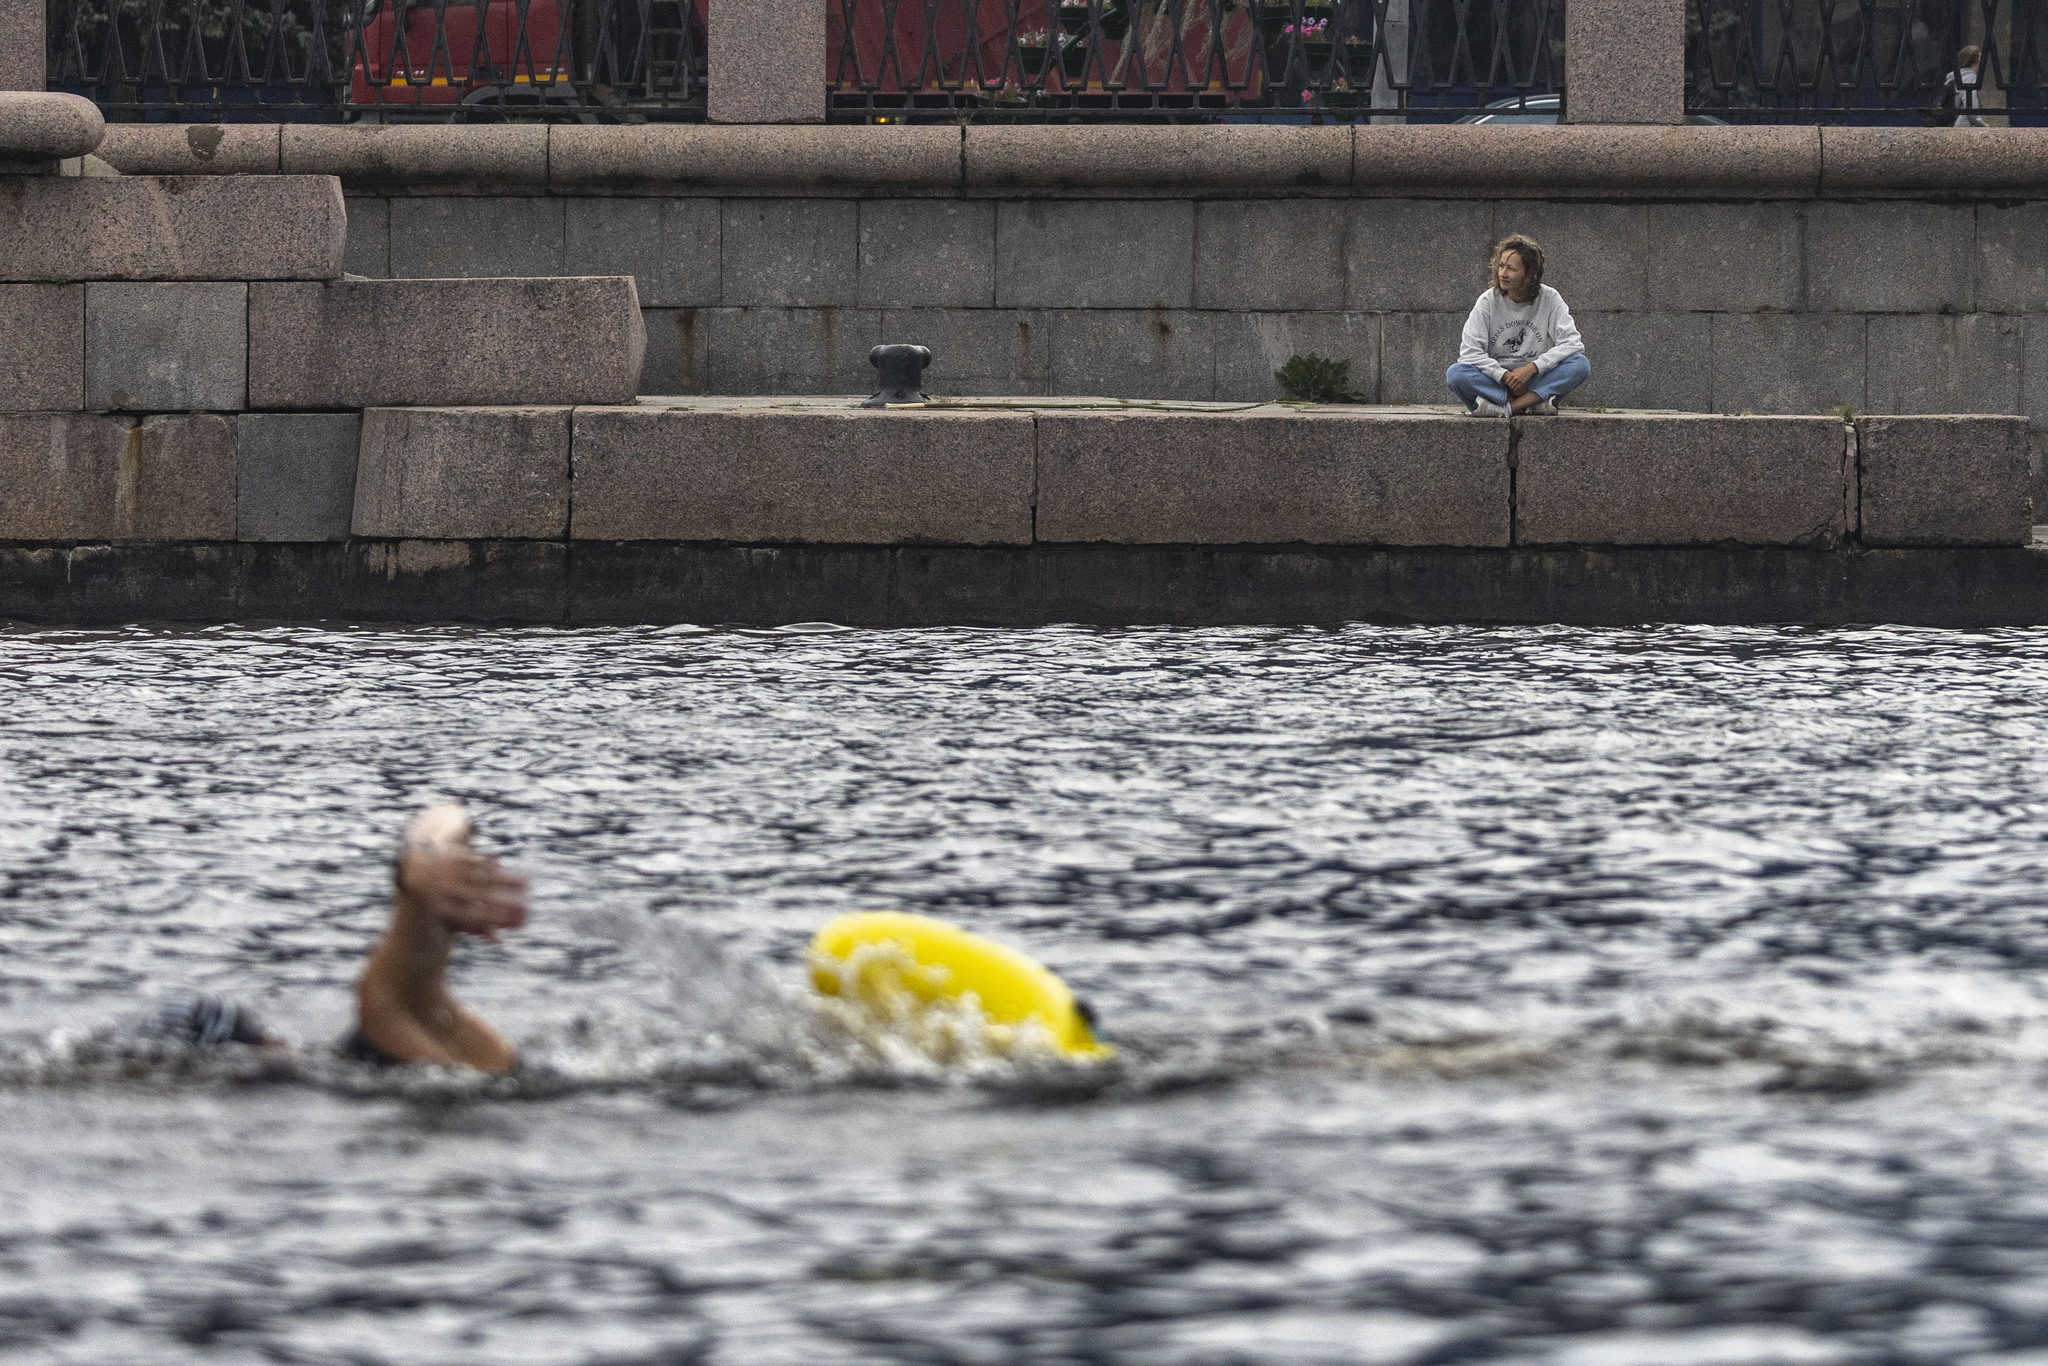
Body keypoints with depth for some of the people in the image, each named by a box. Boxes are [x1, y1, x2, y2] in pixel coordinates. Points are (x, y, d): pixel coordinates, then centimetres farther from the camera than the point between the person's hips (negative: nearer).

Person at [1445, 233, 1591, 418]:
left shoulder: (1550, 299, -3)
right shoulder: (1488, 301, -3)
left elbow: (1572, 344, -11)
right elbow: (1470, 352, -9)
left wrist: (1531, 368, -20)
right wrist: (1505, 376, -20)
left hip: (1537, 380, 1)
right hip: (1495, 380, 0)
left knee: (1581, 365, -27)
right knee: (1455, 374, -29)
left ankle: (1505, 407, -35)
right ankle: (1532, 403, -36)